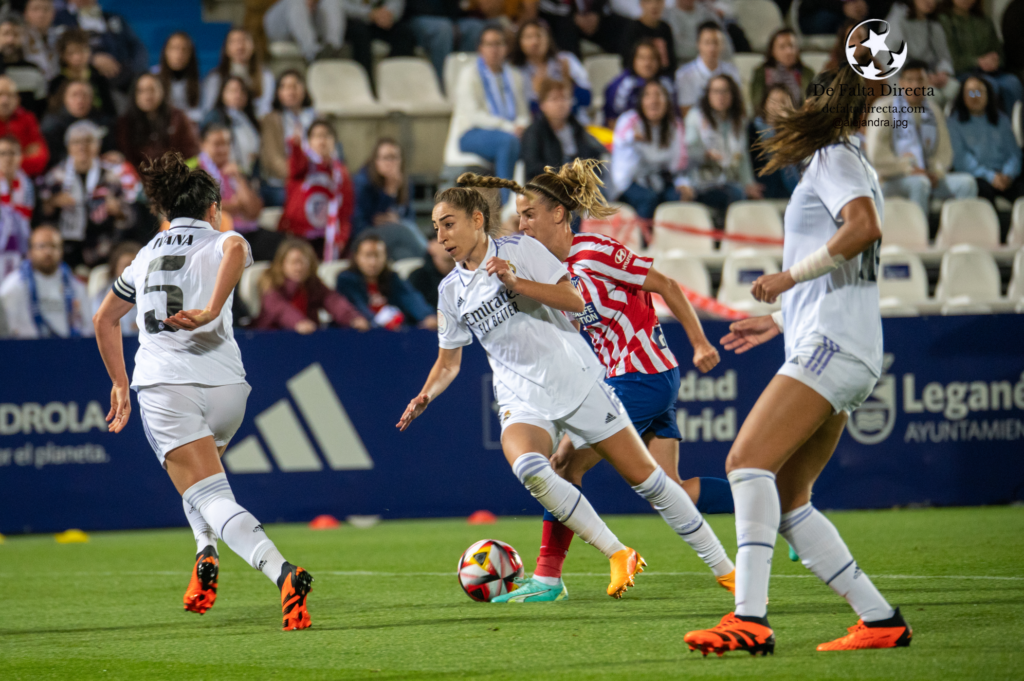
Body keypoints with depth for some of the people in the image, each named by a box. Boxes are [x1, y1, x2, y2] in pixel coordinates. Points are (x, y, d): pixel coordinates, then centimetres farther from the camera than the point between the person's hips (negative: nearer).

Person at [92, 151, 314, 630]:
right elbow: (236, 247, -16)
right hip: (223, 382, 0)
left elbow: (105, 320, 33)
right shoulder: (218, 242, 11)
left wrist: (120, 386, 42)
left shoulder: (147, 255, 24)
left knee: (211, 498, -13)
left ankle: (281, 571, -35)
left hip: (162, 384, 0)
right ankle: (206, 556, 6)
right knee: (201, 476, 30)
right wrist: (212, 310, -22)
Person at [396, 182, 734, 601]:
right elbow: (448, 362, 18)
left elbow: (574, 300, -11)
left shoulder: (520, 249, -3)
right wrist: (425, 396, -1)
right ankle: (618, 557, -19)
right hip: (522, 399, 3)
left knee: (645, 477, -1)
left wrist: (515, 282, -21)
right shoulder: (450, 291, 9)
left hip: (575, 379, -2)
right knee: (528, 467, -31)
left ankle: (723, 567, 12)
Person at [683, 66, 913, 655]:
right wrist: (781, 322, 33)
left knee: (749, 460, -22)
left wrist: (790, 277, -15)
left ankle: (750, 619, -34)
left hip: (834, 344, -10)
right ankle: (880, 619, 5)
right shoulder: (850, 163, 29)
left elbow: (865, 229, -20)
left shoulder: (834, 157, 0)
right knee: (786, 502, 7)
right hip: (834, 350, 10)